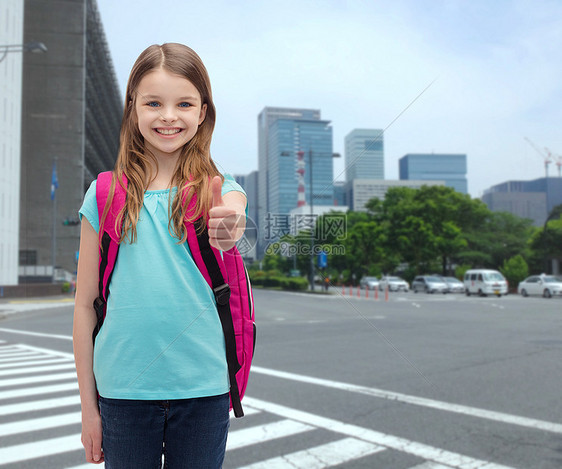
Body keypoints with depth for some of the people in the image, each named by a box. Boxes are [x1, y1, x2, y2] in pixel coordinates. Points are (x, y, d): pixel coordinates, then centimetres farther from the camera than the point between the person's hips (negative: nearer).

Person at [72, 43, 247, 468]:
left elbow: (231, 211, -25)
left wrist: (229, 228, -49)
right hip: (122, 388, 1)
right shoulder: (105, 194, 0)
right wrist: (88, 406, 3)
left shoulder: (221, 189, 0)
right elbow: (86, 303, 2)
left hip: (203, 386, 0)